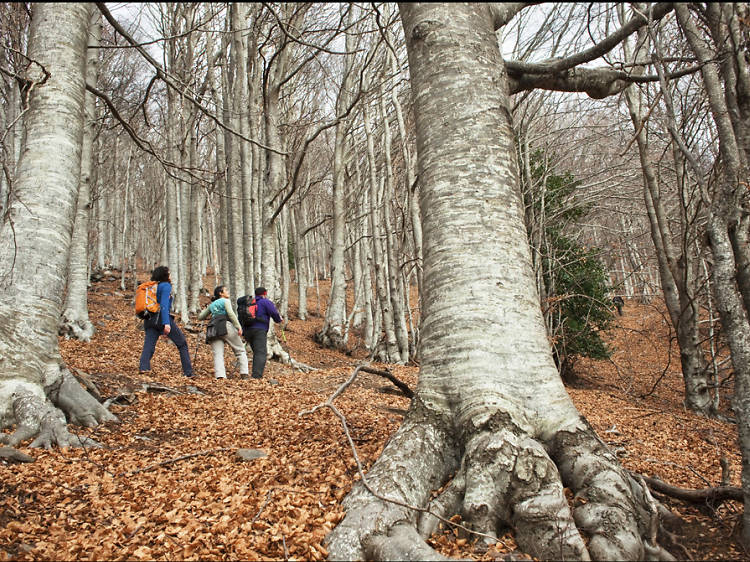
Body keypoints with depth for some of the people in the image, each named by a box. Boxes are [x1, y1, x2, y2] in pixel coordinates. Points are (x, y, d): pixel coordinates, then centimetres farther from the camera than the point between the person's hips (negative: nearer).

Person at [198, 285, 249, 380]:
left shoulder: (211, 305, 25)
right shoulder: (225, 301, 8)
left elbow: (200, 317, 30)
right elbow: (231, 313, -10)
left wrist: (204, 310, 50)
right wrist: (238, 327, -14)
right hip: (226, 327, -5)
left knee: (217, 354, -6)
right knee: (241, 351, 4)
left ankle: (220, 376, -26)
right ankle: (244, 374, -7)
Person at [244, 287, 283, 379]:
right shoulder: (266, 302, 1)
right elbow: (274, 313, -7)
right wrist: (279, 320, 13)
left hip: (248, 330, 7)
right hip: (259, 330, -7)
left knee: (257, 353, 16)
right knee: (261, 353, -11)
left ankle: (255, 375, 16)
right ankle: (257, 376, -23)